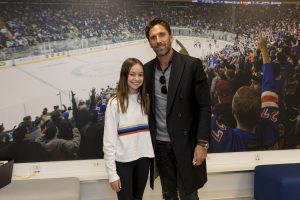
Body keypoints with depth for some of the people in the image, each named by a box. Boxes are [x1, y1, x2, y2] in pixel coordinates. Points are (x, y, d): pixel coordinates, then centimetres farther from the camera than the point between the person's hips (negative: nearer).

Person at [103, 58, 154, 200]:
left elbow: (150, 129, 7)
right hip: (123, 161, -4)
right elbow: (109, 140, -11)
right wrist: (112, 173, -12)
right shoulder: (115, 103, -11)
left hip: (143, 158, 4)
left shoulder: (146, 99, 3)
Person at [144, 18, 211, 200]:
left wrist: (202, 143, -14)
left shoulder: (192, 65, -9)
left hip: (185, 142, -3)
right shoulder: (147, 69, 2)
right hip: (159, 144, 4)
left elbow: (205, 107, -10)